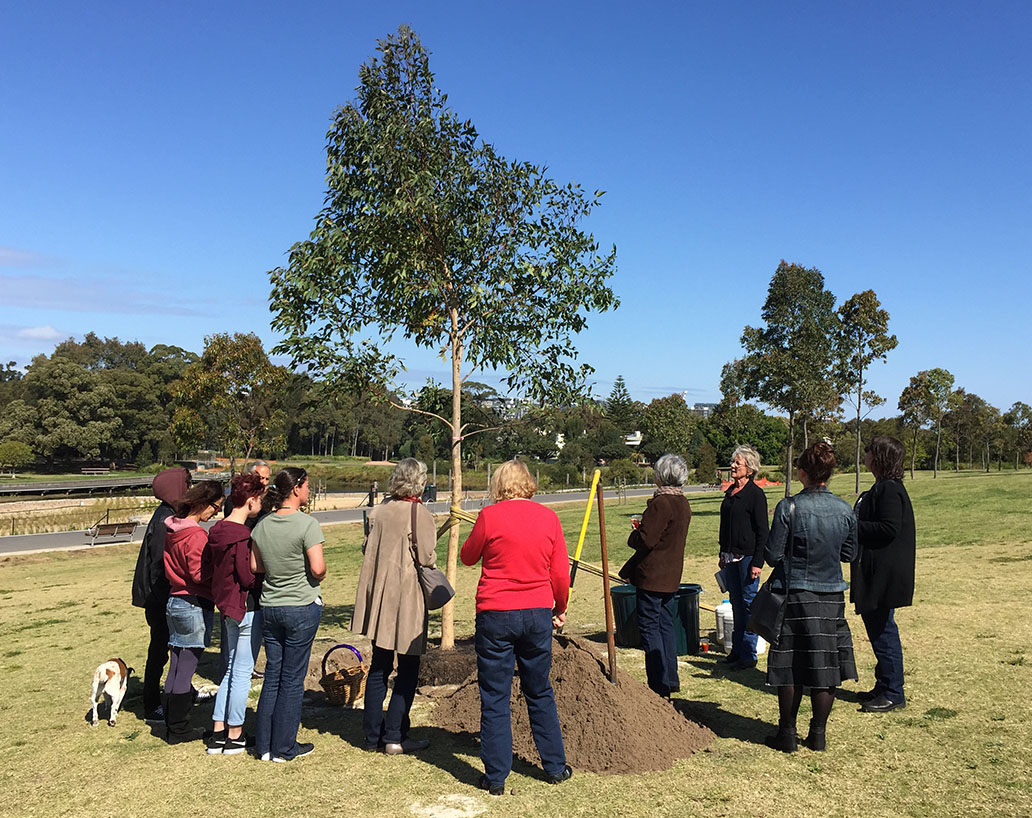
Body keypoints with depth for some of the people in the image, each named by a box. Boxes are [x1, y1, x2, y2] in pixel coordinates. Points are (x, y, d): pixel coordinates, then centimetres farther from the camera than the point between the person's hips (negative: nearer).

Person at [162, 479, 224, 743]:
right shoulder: (196, 535, -20)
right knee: (187, 669, 1)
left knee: (176, 666, 15)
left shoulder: (172, 529, 8)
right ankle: (179, 729, 10)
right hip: (195, 605, -9)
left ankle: (172, 723, 24)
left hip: (173, 601, 9)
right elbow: (199, 573, -22)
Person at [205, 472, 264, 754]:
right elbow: (248, 577, -21)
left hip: (226, 607, 9)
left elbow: (215, 570, 12)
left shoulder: (217, 530, 6)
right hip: (246, 609, -9)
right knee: (242, 673, 2)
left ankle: (218, 733, 23)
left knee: (230, 670, 18)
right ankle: (234, 736, 12)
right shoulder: (243, 535, -21)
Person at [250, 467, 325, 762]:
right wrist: (319, 576, 0)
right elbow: (317, 569, -20)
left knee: (272, 675, 15)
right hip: (302, 607, -6)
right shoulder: (307, 524, -16)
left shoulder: (262, 525, 3)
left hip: (270, 607, 6)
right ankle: (284, 748, 14)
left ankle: (264, 745, 22)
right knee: (292, 679, 5)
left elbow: (254, 566, 9)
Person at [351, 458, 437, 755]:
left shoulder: (379, 511, 4)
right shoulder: (420, 514, -14)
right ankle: (395, 737, 7)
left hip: (379, 595, 6)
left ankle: (373, 735, 20)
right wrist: (432, 555, 6)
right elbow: (427, 558, -15)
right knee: (407, 669, 5)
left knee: (379, 666, 14)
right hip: (407, 598, -6)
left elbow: (367, 548, 8)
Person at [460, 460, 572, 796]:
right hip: (538, 615, 3)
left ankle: (495, 777, 12)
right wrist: (560, 609, 19)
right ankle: (555, 766, 27)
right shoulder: (548, 517, 0)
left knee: (494, 698, 6)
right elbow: (560, 573, 5)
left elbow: (467, 557, 6)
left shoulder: (490, 516, -9)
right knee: (540, 693, 18)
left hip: (495, 615, -3)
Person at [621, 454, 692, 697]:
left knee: (649, 628, -2)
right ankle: (671, 681, 23)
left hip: (652, 576, -9)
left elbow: (644, 540, -20)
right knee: (665, 625, 17)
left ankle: (659, 687, 1)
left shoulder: (660, 503, -19)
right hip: (671, 575, 9)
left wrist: (634, 534, 2)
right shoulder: (683, 503, 10)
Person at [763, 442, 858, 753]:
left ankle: (787, 735, 15)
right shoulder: (844, 509, -2)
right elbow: (850, 554, 9)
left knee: (789, 668, 7)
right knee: (825, 667, 11)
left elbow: (772, 554, -11)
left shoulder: (789, 508, -14)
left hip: (795, 595, -3)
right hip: (832, 596, 3)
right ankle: (818, 734, 20)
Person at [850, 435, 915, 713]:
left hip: (885, 574, -11)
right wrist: (853, 522, 8)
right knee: (877, 628, 17)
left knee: (882, 630, -2)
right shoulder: (883, 488, 14)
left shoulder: (889, 490, -18)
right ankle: (885, 686, 28)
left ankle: (892, 693, 8)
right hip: (875, 574, 11)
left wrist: (853, 526, -19)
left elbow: (889, 529, -25)